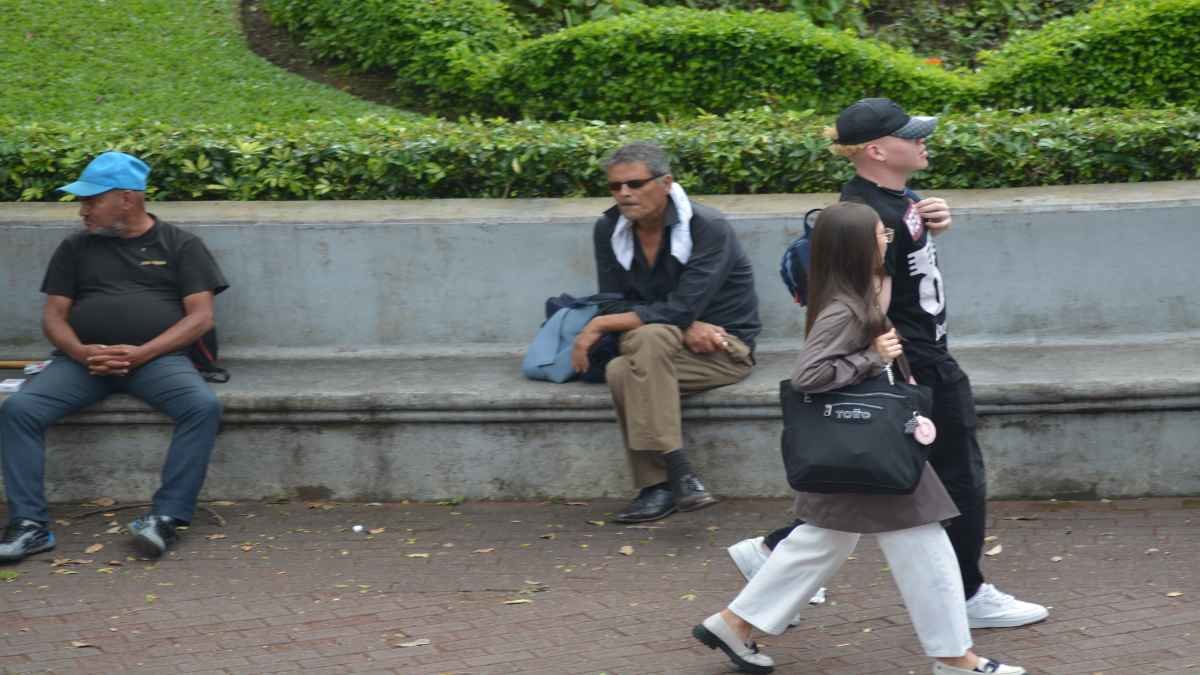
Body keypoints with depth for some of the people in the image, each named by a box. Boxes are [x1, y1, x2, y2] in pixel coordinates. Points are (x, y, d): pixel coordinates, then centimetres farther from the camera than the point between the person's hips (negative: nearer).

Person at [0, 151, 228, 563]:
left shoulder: (179, 245, 10)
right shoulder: (76, 248, 19)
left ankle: (167, 517, -30)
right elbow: (53, 315, 14)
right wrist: (80, 352, -10)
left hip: (157, 357, -2)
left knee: (204, 406, -33)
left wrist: (142, 353, -13)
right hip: (83, 358, 2)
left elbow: (201, 316, 1)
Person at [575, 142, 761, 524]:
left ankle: (659, 486, -31)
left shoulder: (709, 228, -16)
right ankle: (679, 477, -32)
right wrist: (684, 328, -18)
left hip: (726, 348, -5)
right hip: (656, 347, 5)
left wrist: (599, 326, -22)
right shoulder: (610, 230, 1)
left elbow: (680, 310, -23)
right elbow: (615, 304, -2)